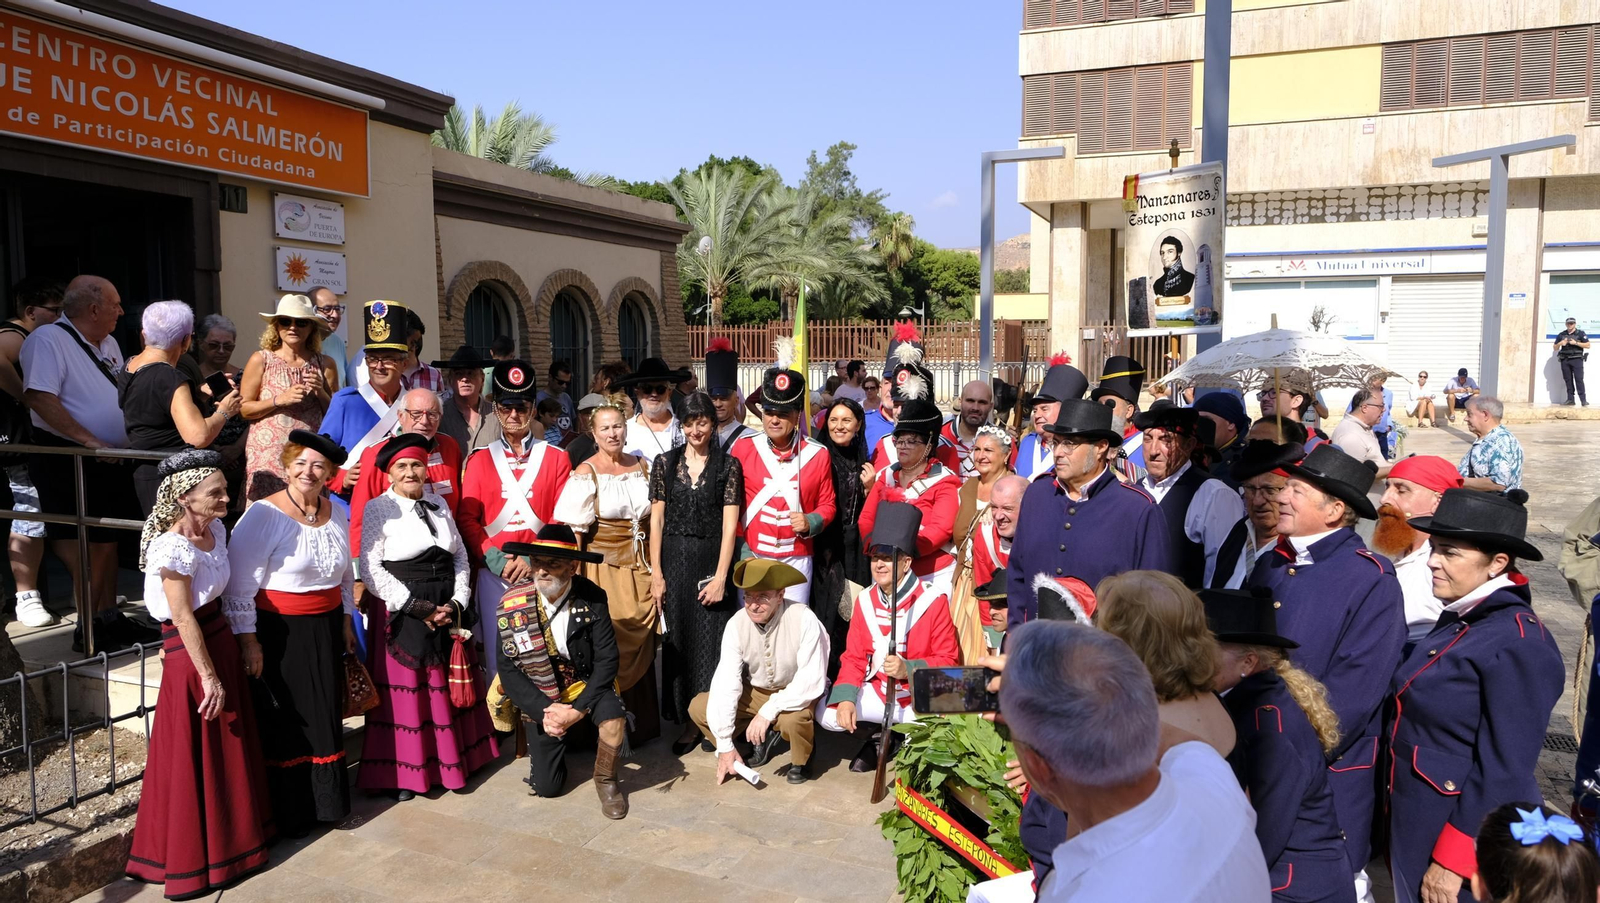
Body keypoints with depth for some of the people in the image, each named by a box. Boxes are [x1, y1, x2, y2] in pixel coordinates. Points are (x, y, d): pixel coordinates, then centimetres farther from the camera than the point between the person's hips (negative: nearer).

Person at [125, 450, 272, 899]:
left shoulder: (215, 529, 2)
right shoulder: (173, 547, -23)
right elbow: (183, 618, -20)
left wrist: (245, 642, 10)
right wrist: (208, 676, -16)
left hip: (221, 640, 8)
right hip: (188, 655, -8)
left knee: (232, 747, 19)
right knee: (194, 759, 6)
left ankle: (230, 836, 36)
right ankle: (192, 860, 22)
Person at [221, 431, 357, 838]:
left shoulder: (336, 513, 6)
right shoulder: (264, 515, -14)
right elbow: (239, 583, -15)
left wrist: (346, 622, 16)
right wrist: (248, 641, -16)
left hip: (325, 631, 6)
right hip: (279, 632, -6)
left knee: (326, 717, 14)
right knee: (284, 723, 4)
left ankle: (325, 801, 30)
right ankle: (290, 813, 19)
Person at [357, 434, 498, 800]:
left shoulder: (439, 505, 11)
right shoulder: (378, 509, -5)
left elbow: (460, 555, 10)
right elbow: (371, 568, -12)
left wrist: (457, 603, -4)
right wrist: (418, 608, -15)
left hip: (449, 610, 5)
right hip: (402, 615, -5)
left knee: (448, 690, 11)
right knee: (404, 694, 1)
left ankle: (451, 764, 23)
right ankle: (400, 773, 14)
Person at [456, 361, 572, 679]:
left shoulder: (556, 458, 5)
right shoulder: (479, 459, 8)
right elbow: (466, 517, 2)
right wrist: (495, 558, -12)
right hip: (493, 573, 1)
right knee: (496, 657, 5)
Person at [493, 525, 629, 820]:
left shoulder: (591, 599, -17)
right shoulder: (513, 605, -14)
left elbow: (607, 660, -18)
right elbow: (509, 669, -9)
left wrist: (577, 710, -26)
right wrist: (542, 711, -19)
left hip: (587, 686, -1)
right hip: (543, 698, 2)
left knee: (614, 718, -33)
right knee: (547, 787, 1)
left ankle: (606, 780, -2)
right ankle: (546, 745, 36)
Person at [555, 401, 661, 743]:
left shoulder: (642, 466, 8)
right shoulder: (586, 473, -6)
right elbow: (574, 530, -8)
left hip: (641, 566, 4)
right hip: (604, 566, -4)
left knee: (641, 641, 8)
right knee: (609, 644, -2)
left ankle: (642, 725, 22)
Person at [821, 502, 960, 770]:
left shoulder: (933, 600, -12)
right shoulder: (865, 600, 3)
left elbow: (948, 660, -11)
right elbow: (854, 657, 2)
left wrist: (909, 669, -27)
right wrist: (846, 698, -14)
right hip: (877, 692, 4)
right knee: (828, 715, -16)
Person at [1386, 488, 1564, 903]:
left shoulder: (1518, 643, -21)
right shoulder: (1459, 620, 5)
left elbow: (1504, 772, -21)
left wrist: (1453, 860, -19)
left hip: (1466, 835, -8)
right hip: (1415, 825, 8)